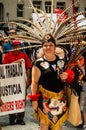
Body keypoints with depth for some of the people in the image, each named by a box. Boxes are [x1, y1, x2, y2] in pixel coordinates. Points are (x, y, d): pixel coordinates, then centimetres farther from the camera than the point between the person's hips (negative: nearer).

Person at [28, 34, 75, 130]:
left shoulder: (62, 62, 7)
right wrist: (34, 99, -11)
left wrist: (66, 77, -5)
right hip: (44, 98, -4)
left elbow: (70, 77, 18)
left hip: (60, 98, 4)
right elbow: (34, 82, -7)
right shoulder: (38, 63, -7)